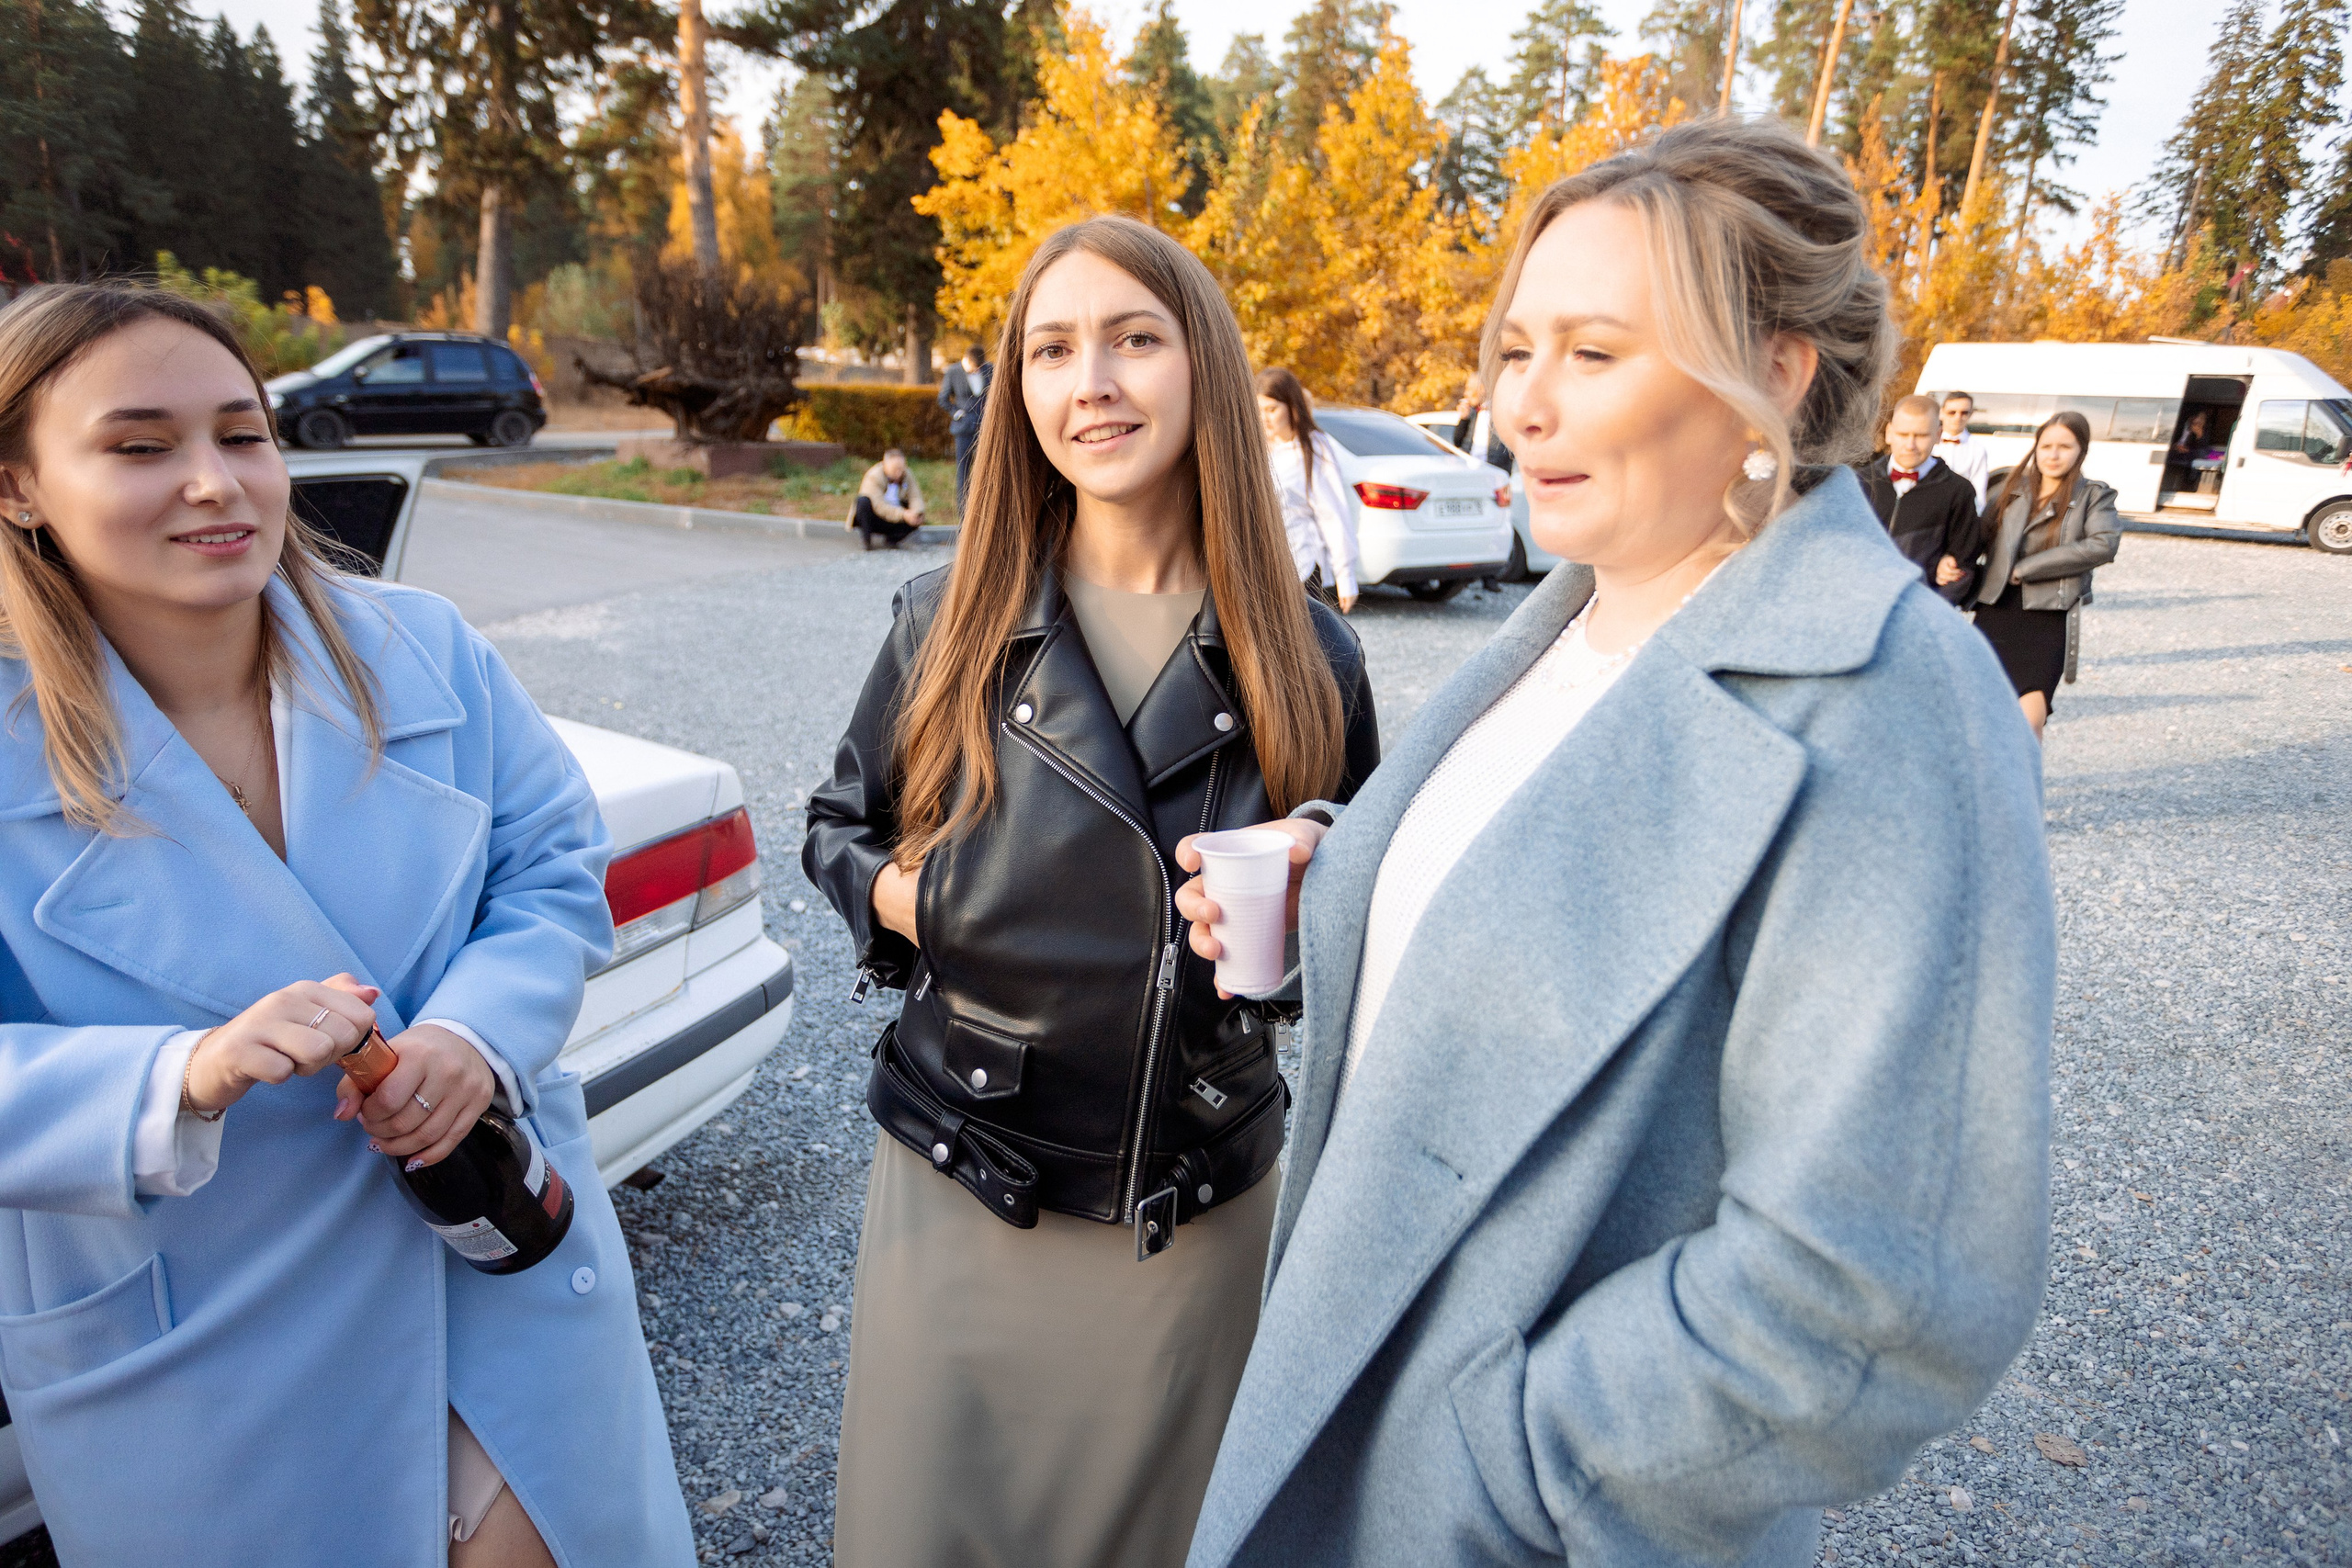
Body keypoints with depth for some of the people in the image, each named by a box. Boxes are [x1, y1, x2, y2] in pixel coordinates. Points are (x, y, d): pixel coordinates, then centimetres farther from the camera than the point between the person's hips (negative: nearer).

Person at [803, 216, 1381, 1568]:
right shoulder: (947, 626, -6)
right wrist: (895, 895, -12)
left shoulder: (1307, 658, -6)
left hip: (1201, 1214, 1)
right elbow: (838, 829, 8)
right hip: (961, 1191, 0)